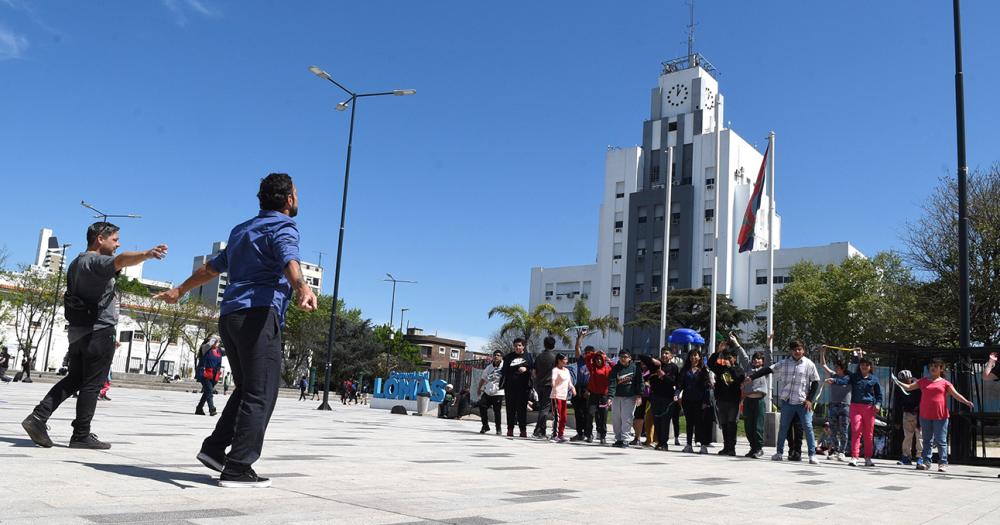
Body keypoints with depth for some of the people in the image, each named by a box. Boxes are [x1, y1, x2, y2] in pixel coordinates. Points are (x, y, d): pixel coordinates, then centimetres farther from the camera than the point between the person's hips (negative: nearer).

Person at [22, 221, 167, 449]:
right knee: (92, 384, -3)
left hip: (78, 332, 9)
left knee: (73, 379, 16)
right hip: (99, 331, -9)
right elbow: (120, 260, -36)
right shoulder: (95, 261, -13)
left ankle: (38, 417, 5)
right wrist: (147, 254, -55)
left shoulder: (76, 264, 19)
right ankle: (81, 436, 0)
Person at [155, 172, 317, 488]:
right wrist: (303, 288, -44)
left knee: (246, 389, 18)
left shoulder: (242, 230, 25)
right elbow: (289, 260, -24)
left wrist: (180, 290, 50)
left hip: (229, 315, 9)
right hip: (259, 314, -9)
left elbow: (211, 267, 35)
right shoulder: (283, 228, -1)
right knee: (260, 394, -7)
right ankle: (238, 469, -9)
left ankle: (215, 448, 13)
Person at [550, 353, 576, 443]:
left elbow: (569, 382, 20)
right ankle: (555, 435, -5)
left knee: (564, 417, 11)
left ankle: (561, 435, 19)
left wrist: (572, 387, 0)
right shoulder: (555, 370, -8)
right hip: (557, 396, -8)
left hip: (564, 397, 8)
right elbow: (553, 382, -18)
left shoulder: (567, 370, 16)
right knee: (557, 417, -9)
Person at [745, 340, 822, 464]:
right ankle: (779, 452, 21)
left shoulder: (809, 364, -2)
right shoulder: (784, 363, 4)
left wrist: (809, 399, -7)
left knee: (808, 428, -4)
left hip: (803, 402, -3)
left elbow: (815, 383, 0)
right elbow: (768, 370, 2)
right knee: (783, 427, 10)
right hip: (787, 402, 3)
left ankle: (812, 455, 3)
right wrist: (751, 377, -4)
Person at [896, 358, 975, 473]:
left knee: (941, 441, -1)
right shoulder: (923, 381, 12)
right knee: (927, 441, 9)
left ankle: (943, 463, 3)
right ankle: (926, 462, 12)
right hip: (925, 416, 3)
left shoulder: (945, 383, 4)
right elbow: (908, 387, 15)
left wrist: (966, 402, -21)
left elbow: (956, 395, -5)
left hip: (940, 416, -3)